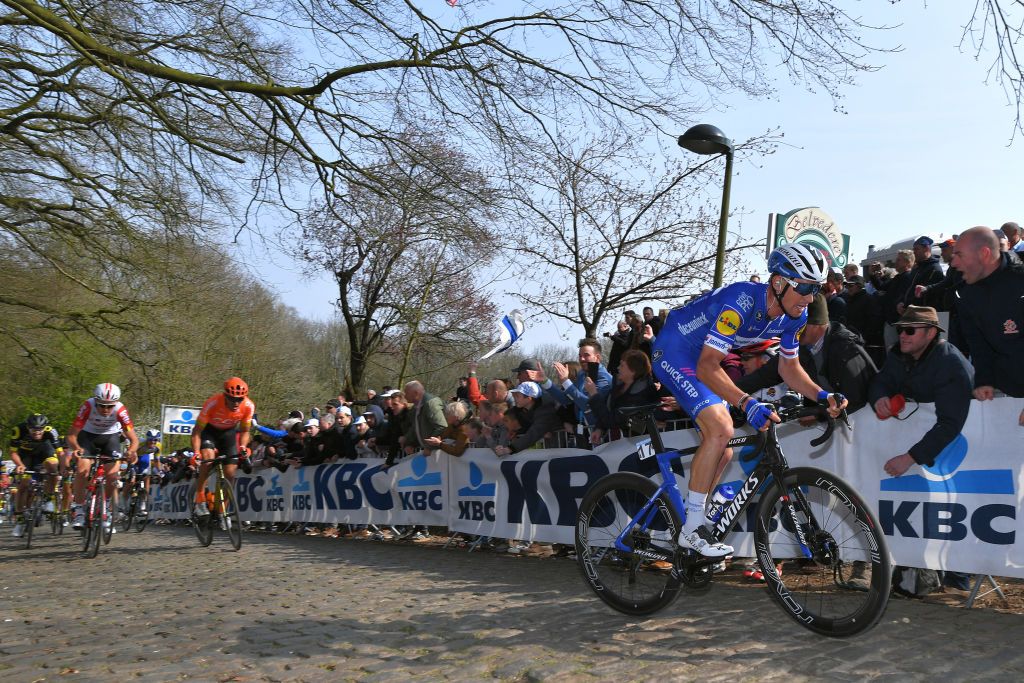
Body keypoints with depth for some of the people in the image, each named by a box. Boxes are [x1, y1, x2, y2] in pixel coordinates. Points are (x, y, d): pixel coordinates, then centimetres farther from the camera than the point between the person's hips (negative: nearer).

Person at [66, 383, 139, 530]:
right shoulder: (88, 406, -33)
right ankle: (78, 509, -4)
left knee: (113, 474, -14)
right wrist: (75, 448, -52)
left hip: (111, 436, 0)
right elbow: (72, 434, -31)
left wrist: (131, 451, -51)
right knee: (82, 470, -21)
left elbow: (134, 439, -30)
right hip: (88, 435, 0)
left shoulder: (120, 410, -32)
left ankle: (109, 512, 8)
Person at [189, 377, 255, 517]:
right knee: (208, 458, -30)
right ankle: (200, 500, -17)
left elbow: (245, 431, -11)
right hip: (209, 430, -2)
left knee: (230, 473, -7)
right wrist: (196, 453, -38)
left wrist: (243, 447, -28)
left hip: (229, 432, 2)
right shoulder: (212, 404, -35)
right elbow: (197, 431, -27)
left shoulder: (248, 406, -27)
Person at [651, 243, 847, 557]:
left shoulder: (794, 315, -10)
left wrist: (821, 395, -15)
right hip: (675, 350, -8)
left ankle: (694, 525, 19)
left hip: (704, 357, 9)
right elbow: (707, 367, -38)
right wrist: (747, 403, -50)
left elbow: (788, 366, 3)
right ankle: (692, 529, -12)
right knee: (720, 429, -23)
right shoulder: (741, 302, -34)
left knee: (723, 453, 5)